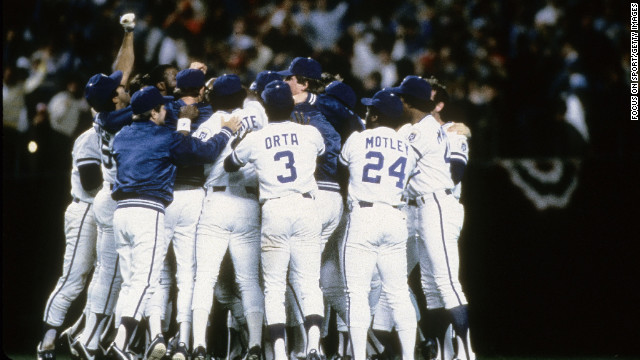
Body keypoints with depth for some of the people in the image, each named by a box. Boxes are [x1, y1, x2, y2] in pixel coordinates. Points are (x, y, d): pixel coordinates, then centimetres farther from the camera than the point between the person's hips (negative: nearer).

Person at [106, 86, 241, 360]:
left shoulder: (121, 137, 17)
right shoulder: (164, 138, -3)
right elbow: (204, 151, -3)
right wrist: (227, 132, 15)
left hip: (121, 211, 7)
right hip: (149, 211, -7)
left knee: (129, 282, 14)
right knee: (144, 281, -11)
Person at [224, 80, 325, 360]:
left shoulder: (255, 140, 3)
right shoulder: (310, 134, 4)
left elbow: (229, 165, 21)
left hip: (273, 209, -1)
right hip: (305, 207, 1)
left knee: (274, 286, 4)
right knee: (309, 281, 2)